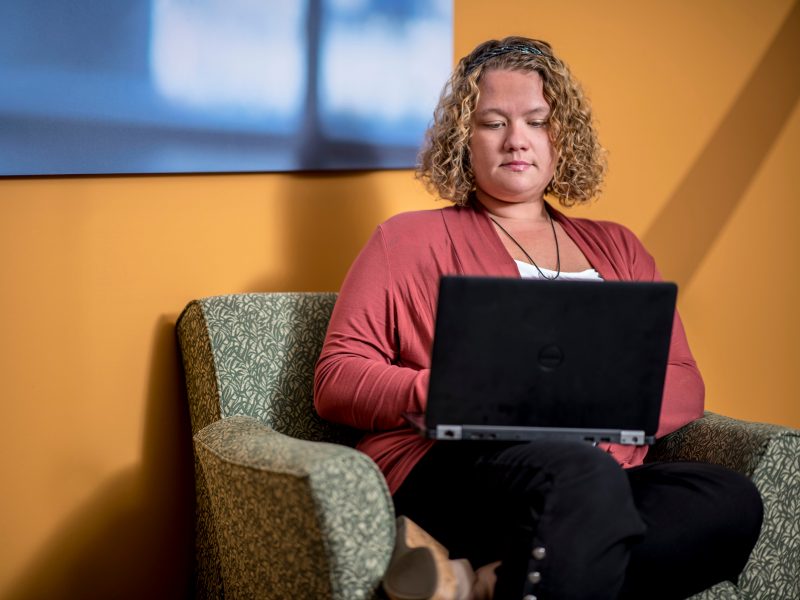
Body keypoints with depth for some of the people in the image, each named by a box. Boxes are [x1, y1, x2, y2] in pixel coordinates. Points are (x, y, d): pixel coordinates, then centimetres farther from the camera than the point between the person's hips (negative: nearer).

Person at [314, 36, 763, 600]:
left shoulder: (616, 248, 27)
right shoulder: (410, 239, 16)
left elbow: (683, 383, 19)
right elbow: (336, 380, 7)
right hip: (448, 467, -5)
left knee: (732, 499, -30)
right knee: (578, 476, -40)